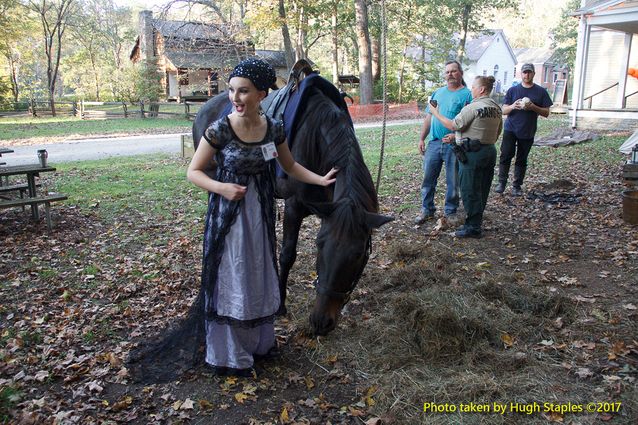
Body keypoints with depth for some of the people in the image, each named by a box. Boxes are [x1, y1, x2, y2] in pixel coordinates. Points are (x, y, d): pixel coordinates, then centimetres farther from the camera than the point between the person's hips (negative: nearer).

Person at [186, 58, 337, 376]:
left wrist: (321, 180, 3)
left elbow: (290, 166, 12)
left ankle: (259, 341, 40)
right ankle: (230, 356, 24)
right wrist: (220, 187, -24)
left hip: (261, 215, 4)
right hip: (228, 216, -4)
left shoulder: (274, 129, -4)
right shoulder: (219, 130, -16)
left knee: (259, 278, 18)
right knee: (231, 281, 6)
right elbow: (193, 172, -8)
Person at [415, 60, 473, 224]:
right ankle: (427, 210, 18)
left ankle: (450, 212, 20)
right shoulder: (438, 93, 13)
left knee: (453, 182, 6)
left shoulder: (467, 95, -3)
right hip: (434, 143, 4)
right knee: (428, 178, 6)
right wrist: (422, 138, 9)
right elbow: (428, 118, 15)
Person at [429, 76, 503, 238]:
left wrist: (436, 113, 3)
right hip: (490, 151, 8)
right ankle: (476, 223, 24)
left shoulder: (474, 107, -16)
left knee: (470, 190, 0)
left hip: (473, 153, -8)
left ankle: (473, 227, 5)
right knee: (482, 190, 14)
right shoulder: (497, 109, 9)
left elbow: (453, 125, -14)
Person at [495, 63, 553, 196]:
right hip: (510, 129, 0)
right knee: (506, 155, -11)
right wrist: (513, 106, -18)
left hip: (528, 132, 1)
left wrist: (533, 107, -15)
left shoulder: (541, 92, 4)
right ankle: (501, 182, -1)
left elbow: (546, 113, 2)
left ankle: (517, 186, 15)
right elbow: (504, 110, 4)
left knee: (522, 160, 7)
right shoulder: (513, 90, 5)